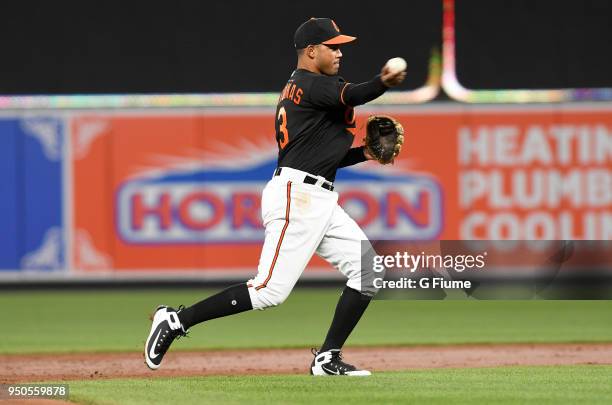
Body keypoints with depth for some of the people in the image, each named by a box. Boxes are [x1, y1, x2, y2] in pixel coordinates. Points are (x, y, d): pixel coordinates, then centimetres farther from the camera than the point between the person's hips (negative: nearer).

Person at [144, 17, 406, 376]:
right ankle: (176, 320, -6)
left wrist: (364, 153, 13)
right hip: (296, 197, -10)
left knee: (367, 271, 3)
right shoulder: (311, 84, -7)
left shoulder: (296, 90, 23)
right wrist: (382, 84, -48)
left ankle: (328, 358, 4)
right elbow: (352, 96, -29)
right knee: (270, 291, -14)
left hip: (320, 202, 10)